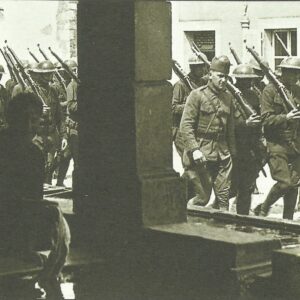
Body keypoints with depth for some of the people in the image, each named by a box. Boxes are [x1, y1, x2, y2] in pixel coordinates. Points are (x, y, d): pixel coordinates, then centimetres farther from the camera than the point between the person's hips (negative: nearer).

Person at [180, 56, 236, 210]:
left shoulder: (228, 97, 13)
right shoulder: (197, 95, -5)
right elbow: (186, 125, -10)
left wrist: (232, 151, 14)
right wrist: (194, 149, -19)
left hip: (223, 153, 5)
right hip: (202, 153, -5)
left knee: (224, 195, 4)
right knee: (202, 197, -2)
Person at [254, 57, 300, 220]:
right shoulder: (270, 90, -5)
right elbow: (266, 119, -12)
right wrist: (286, 118, -23)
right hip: (277, 144, -6)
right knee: (284, 182, -13)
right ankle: (263, 209, 9)